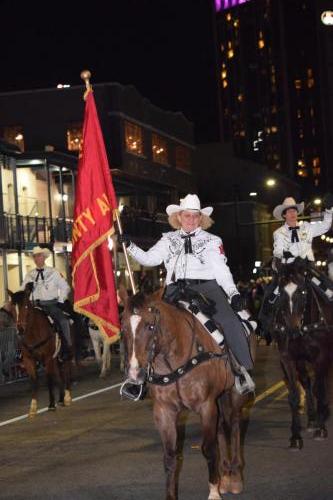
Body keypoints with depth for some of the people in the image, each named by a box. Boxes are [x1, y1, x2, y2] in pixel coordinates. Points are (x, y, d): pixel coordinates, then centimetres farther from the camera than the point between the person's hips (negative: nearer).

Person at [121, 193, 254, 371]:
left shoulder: (211, 240, 17)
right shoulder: (169, 239, 23)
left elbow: (221, 269, 8)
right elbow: (148, 259, 16)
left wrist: (233, 293, -7)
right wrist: (130, 246, 2)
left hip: (206, 286, -2)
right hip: (176, 289, 2)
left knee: (230, 322, -23)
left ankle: (245, 370, -19)